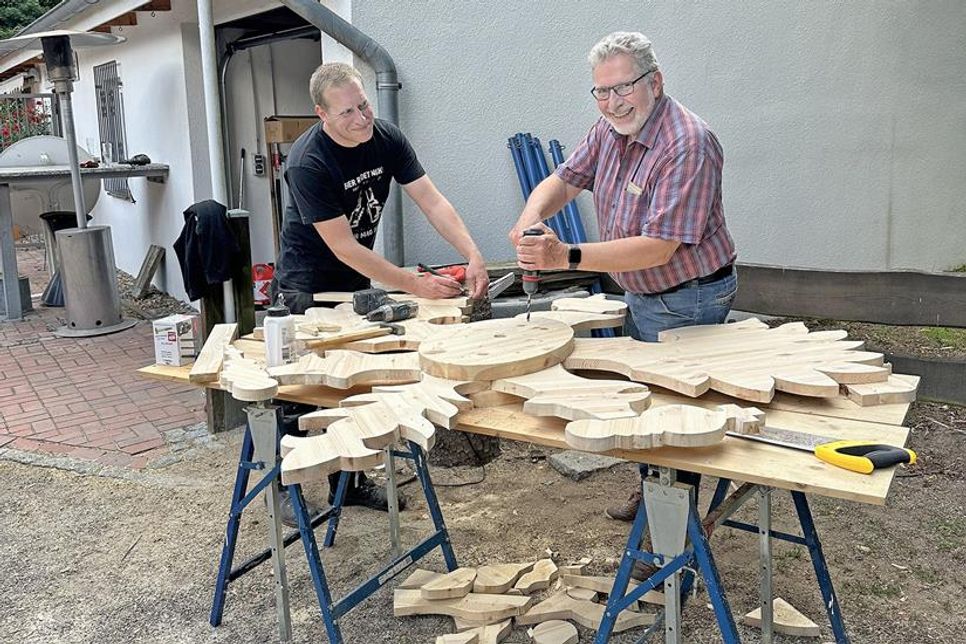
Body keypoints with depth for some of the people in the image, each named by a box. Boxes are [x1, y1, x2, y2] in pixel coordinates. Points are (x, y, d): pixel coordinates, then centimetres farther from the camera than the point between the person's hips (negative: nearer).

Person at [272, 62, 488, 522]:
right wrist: (414, 285, -27)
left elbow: (431, 201, -11)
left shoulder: (386, 138, -8)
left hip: (356, 281, 6)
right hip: (308, 286, -6)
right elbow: (344, 247, -26)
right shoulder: (308, 163, -26)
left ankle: (350, 481, 22)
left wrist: (473, 256, -26)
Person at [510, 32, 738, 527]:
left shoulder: (687, 144, -27)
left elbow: (658, 247, -32)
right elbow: (563, 180, 3)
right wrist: (531, 216, -21)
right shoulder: (611, 127, 0)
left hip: (687, 300, -9)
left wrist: (568, 257, -38)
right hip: (641, 295, 9)